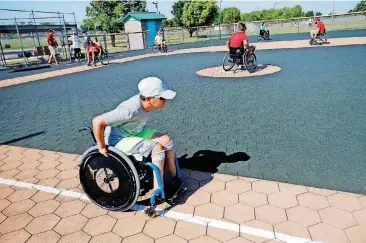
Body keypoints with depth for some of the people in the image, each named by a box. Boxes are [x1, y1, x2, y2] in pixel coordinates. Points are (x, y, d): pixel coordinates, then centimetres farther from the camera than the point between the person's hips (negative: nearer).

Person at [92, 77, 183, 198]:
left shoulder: (144, 99, -14)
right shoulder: (130, 110, -37)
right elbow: (97, 121, -37)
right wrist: (101, 147, -26)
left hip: (135, 131, 8)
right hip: (118, 139, -8)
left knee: (166, 140, -4)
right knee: (157, 148, -22)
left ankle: (175, 178, 9)